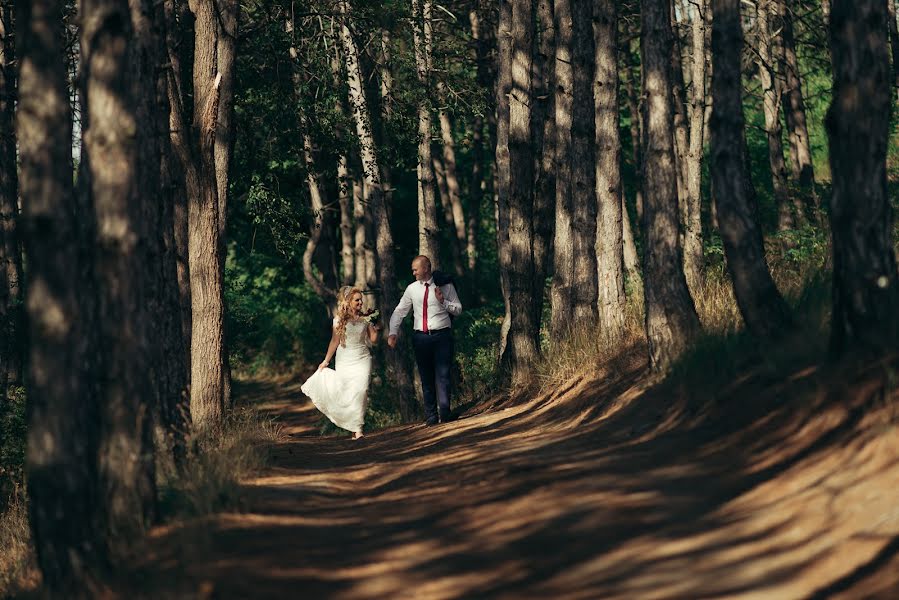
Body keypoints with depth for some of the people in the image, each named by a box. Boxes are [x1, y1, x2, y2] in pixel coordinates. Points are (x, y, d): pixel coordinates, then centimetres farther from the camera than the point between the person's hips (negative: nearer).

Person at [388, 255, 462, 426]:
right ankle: (431, 416, 8)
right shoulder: (412, 289, 9)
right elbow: (399, 311, 8)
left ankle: (445, 412, -9)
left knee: (443, 374, -10)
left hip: (442, 336, -3)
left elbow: (458, 310, 5)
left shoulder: (446, 286, 2)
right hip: (420, 337, 3)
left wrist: (443, 302, -13)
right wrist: (393, 333, -4)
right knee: (426, 377, 5)